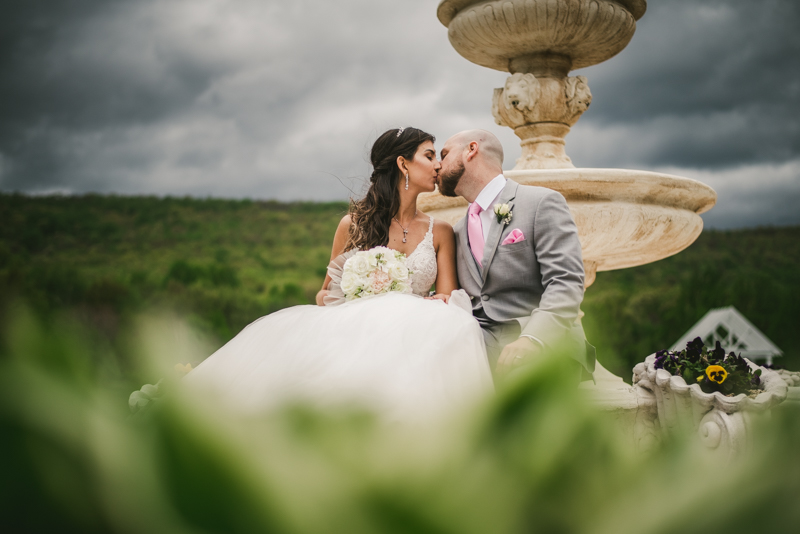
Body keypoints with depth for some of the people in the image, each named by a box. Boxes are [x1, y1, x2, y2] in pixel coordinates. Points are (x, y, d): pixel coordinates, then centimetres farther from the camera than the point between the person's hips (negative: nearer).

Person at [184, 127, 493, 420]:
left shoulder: (440, 233, 16)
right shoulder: (354, 225, 12)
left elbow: (448, 298, 9)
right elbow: (328, 293, 18)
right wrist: (325, 298, -8)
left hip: (412, 334, 2)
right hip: (353, 330, -1)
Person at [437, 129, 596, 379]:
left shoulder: (542, 202, 2)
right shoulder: (458, 231, 25)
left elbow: (566, 283, -9)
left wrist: (531, 340, -26)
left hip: (542, 348, -5)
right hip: (478, 347, 6)